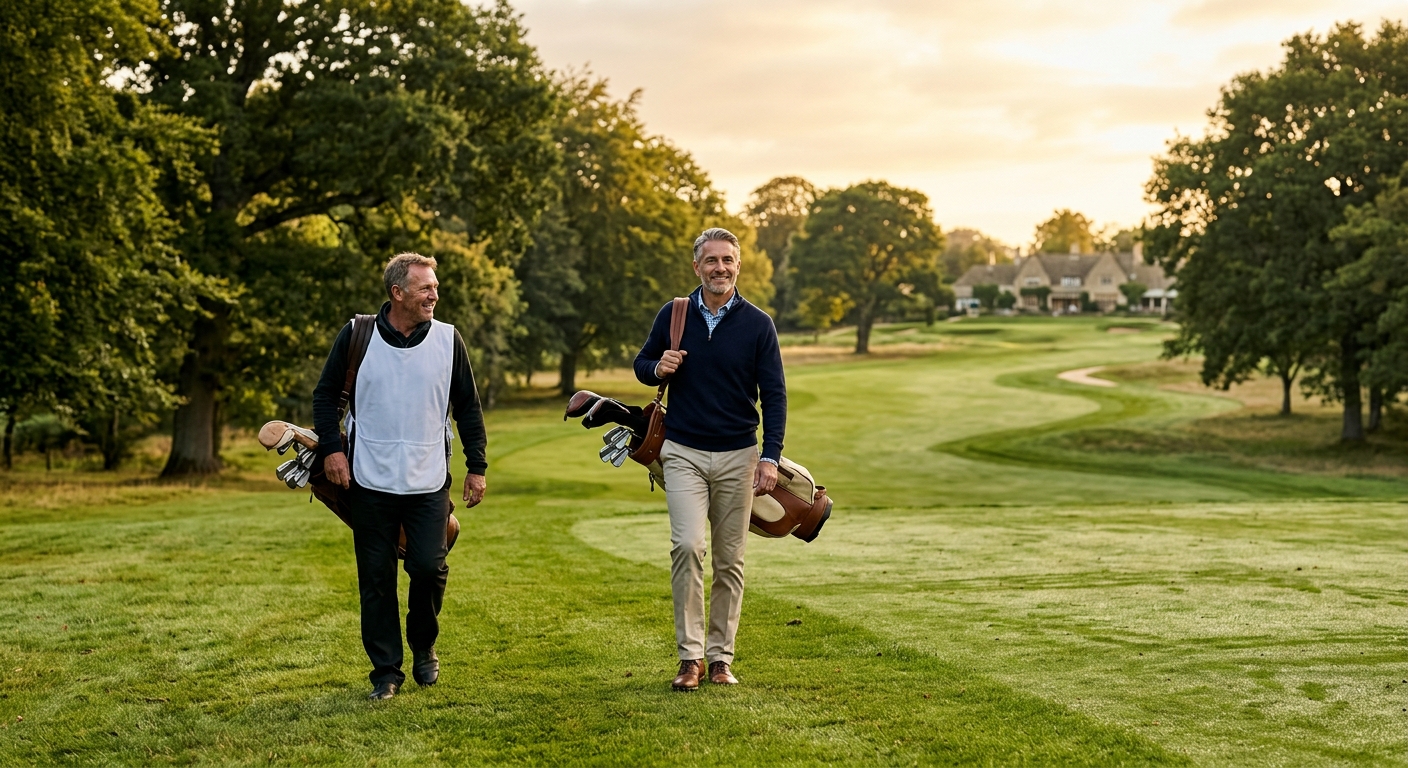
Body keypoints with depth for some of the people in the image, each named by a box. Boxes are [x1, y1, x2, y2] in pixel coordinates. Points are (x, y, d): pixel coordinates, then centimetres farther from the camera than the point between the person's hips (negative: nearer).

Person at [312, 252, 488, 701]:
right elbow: (326, 395, 8)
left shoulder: (448, 340, 2)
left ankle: (424, 647, 20)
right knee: (376, 578, 2)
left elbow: (468, 407, 10)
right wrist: (331, 448, -4)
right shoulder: (357, 336, -1)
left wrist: (476, 467, 7)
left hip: (429, 483, 0)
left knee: (429, 568, -7)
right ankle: (386, 671, 13)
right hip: (369, 482, 0)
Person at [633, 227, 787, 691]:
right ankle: (690, 656, -12)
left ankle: (721, 657, 13)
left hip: (738, 456, 0)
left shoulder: (757, 324, 1)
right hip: (683, 452, 0)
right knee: (686, 546, -16)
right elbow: (642, 365, 16)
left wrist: (770, 457, -10)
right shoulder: (673, 316, 4)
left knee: (729, 560, 4)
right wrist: (658, 368, -9)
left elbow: (774, 393, 0)